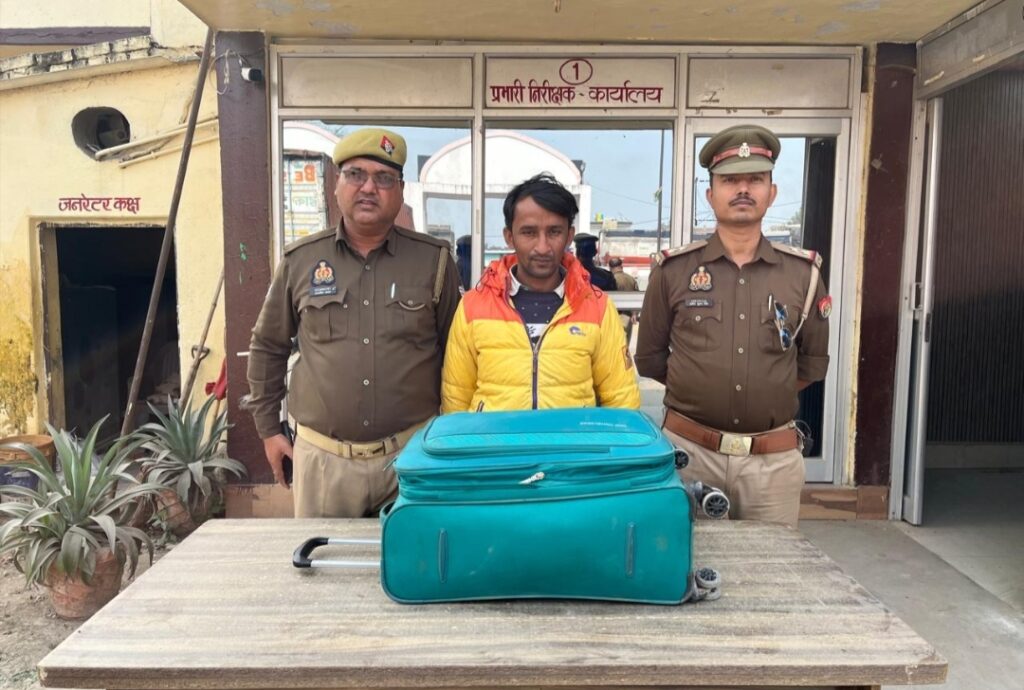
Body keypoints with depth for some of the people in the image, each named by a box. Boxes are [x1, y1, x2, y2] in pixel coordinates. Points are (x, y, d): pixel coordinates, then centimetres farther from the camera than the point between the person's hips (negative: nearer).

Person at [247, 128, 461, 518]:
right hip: (321, 456, 1)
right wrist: (268, 429, 12)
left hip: (413, 453, -1)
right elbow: (268, 347, 12)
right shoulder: (300, 260, 3)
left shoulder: (434, 261, -1)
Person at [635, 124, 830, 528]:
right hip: (688, 450, -1)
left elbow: (813, 362, 15)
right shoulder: (673, 270, -1)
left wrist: (767, 396, 10)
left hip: (775, 459, 2)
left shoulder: (803, 273, 4)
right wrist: (697, 395, 8)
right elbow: (650, 358, 7)